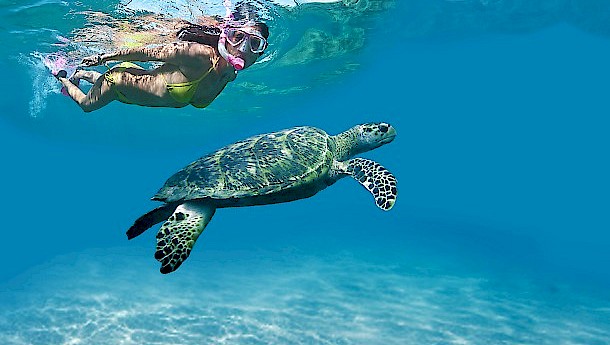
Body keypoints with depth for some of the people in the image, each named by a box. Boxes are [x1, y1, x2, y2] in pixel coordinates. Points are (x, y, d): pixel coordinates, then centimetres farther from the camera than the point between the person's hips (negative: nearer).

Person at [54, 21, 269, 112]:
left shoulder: (229, 77, -19)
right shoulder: (201, 55, -42)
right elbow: (149, 52, -29)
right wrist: (103, 57, -18)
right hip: (119, 79, -6)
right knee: (86, 105, 26)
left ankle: (81, 74, 64)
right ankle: (62, 78, 51)